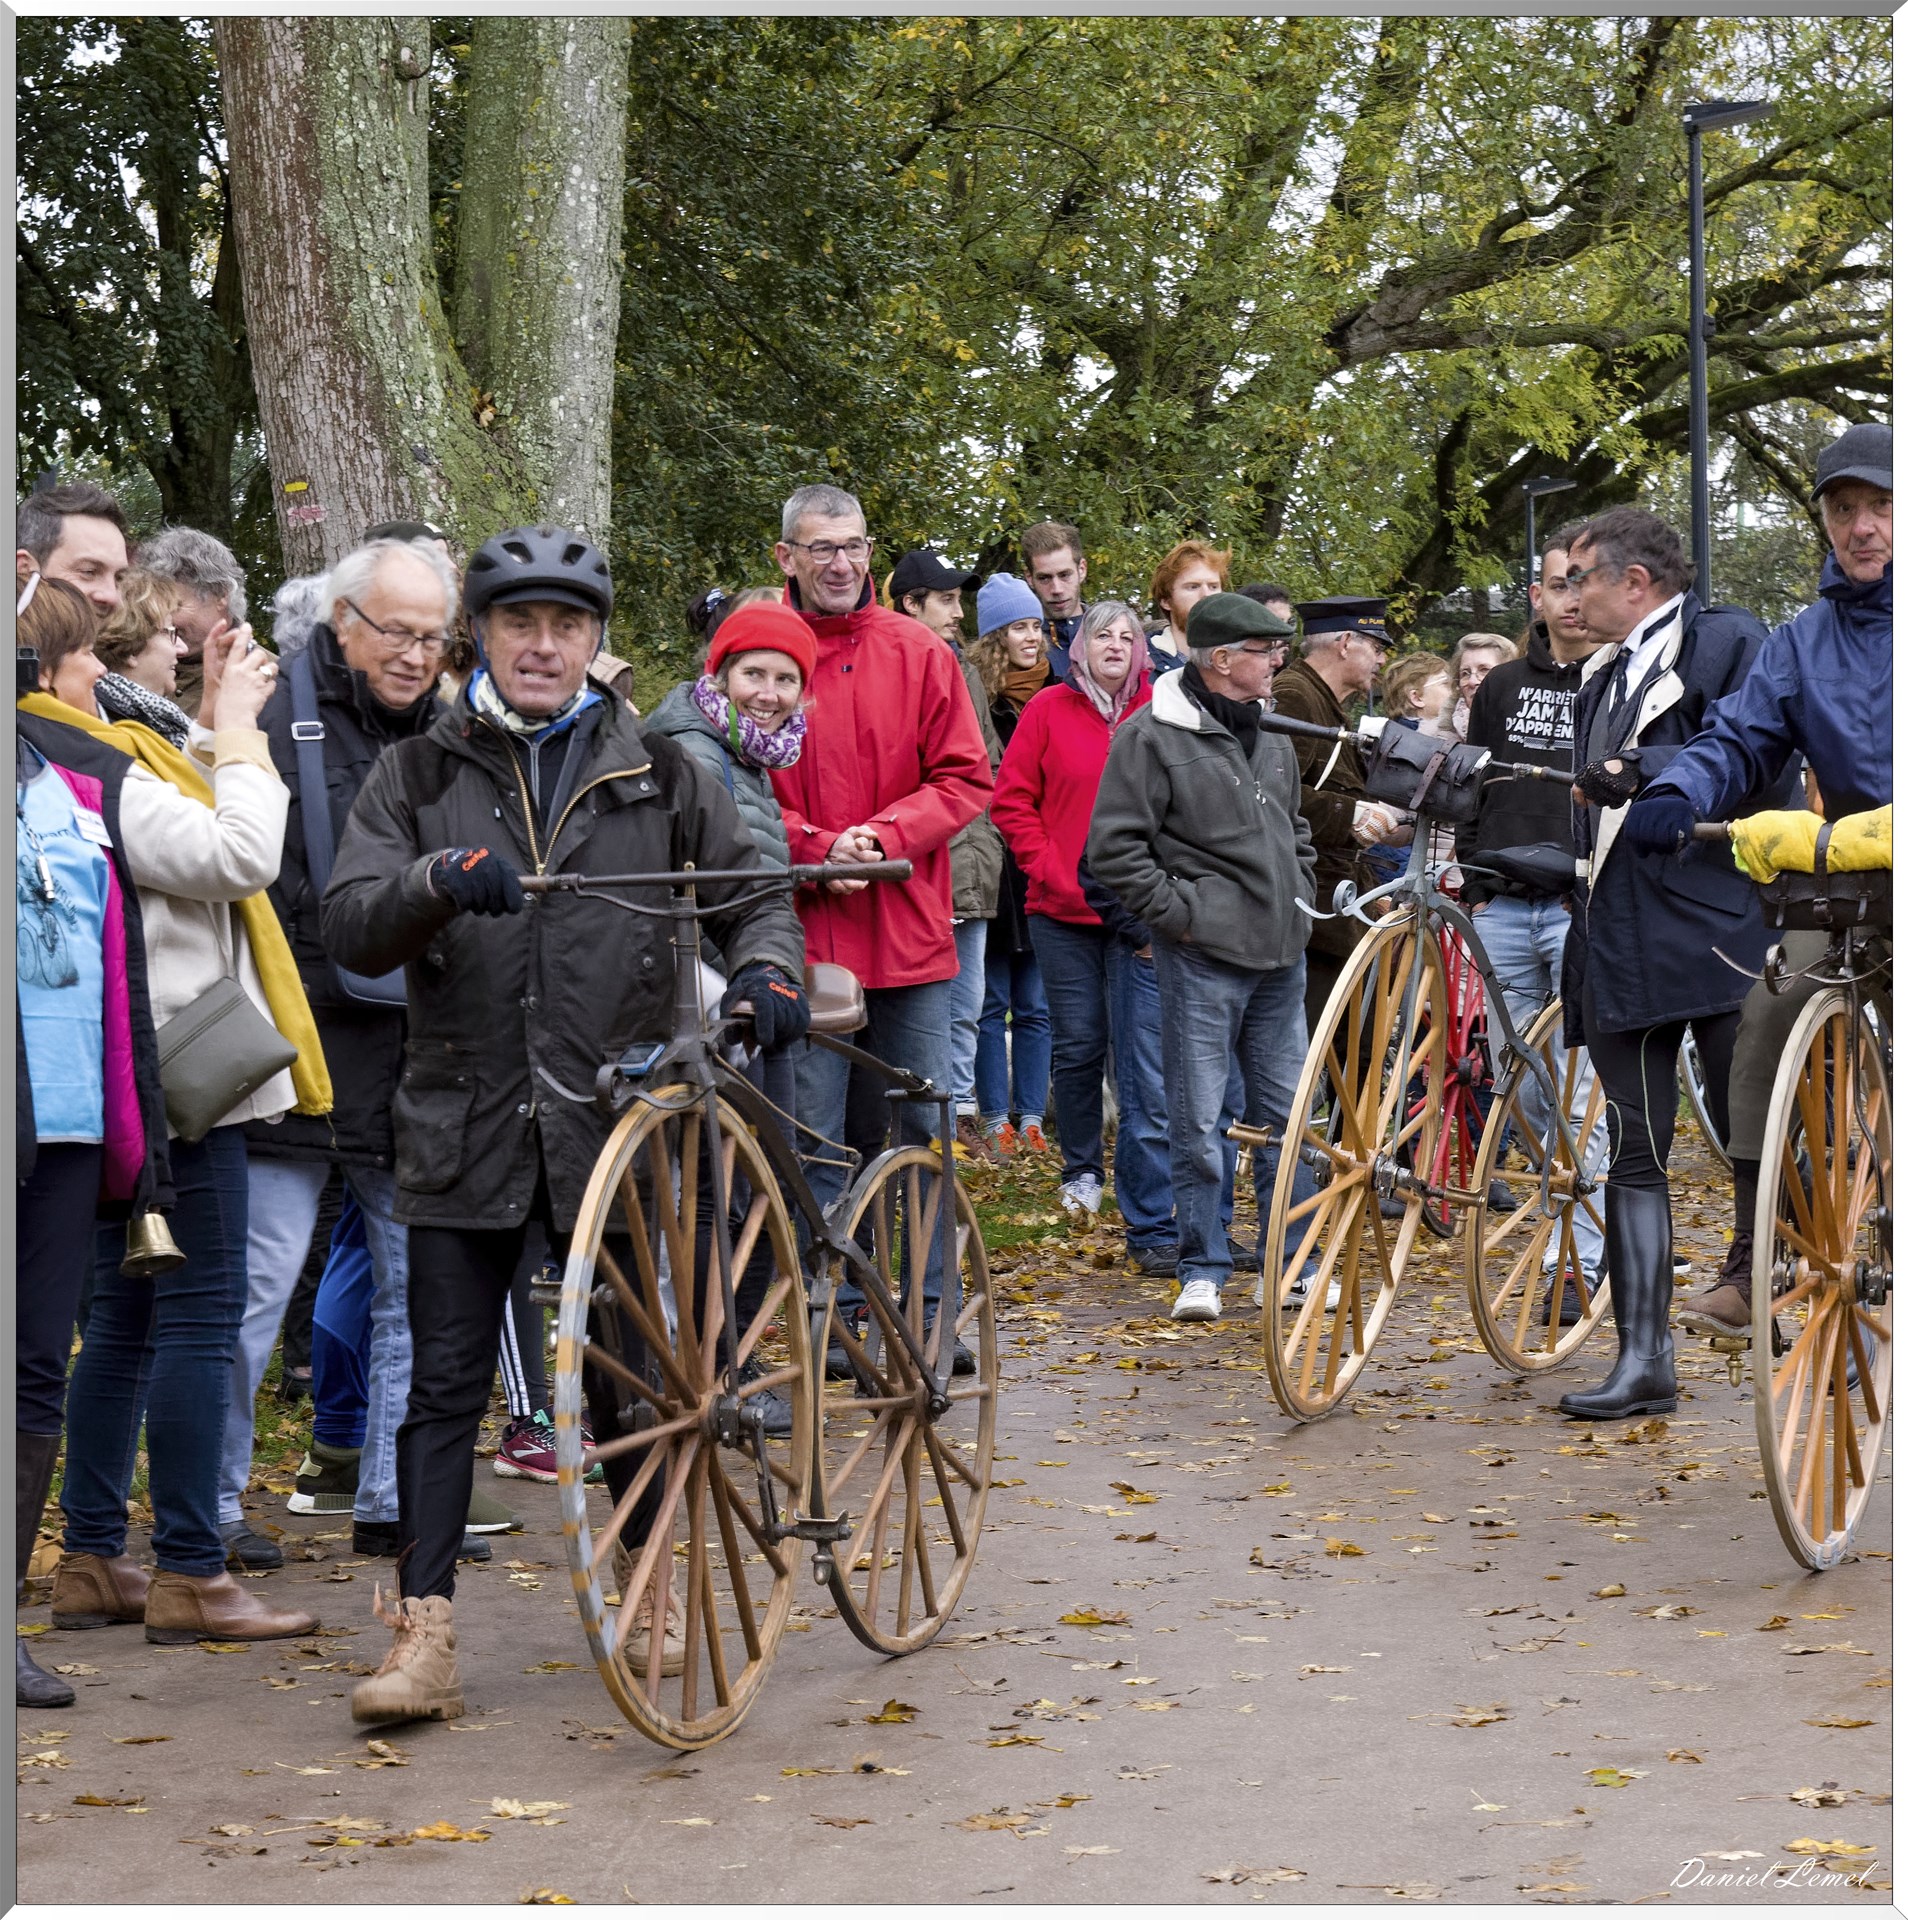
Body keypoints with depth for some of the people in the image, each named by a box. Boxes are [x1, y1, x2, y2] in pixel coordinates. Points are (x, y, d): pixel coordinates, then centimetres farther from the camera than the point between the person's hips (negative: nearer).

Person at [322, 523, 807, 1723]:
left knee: (627, 1379, 8)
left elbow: (751, 894, 12)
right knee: (446, 1385, -3)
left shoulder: (660, 776, 7)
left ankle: (651, 1600, 26)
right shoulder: (420, 778, 7)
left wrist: (769, 972, -11)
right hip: (467, 1129, 0)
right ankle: (424, 1639, -2)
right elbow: (350, 928, -4)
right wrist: (439, 880, -24)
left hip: (615, 1122, 0)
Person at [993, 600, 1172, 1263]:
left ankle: (1152, 1226, -1)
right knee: (1078, 1045, 10)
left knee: (1147, 1066, -6)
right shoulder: (1049, 711, 4)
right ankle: (1081, 1166, 35)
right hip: (1064, 911, 1)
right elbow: (1012, 800, 5)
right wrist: (1048, 867, -5)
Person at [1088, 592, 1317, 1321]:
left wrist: (1298, 898, 17)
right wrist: (1177, 911, -12)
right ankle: (1202, 1270, 6)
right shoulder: (1152, 736, -9)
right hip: (1202, 957, -7)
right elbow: (1114, 847, -10)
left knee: (1285, 1113, 10)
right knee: (1200, 1121, -2)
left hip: (1280, 957, 7)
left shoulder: (1272, 735, 15)